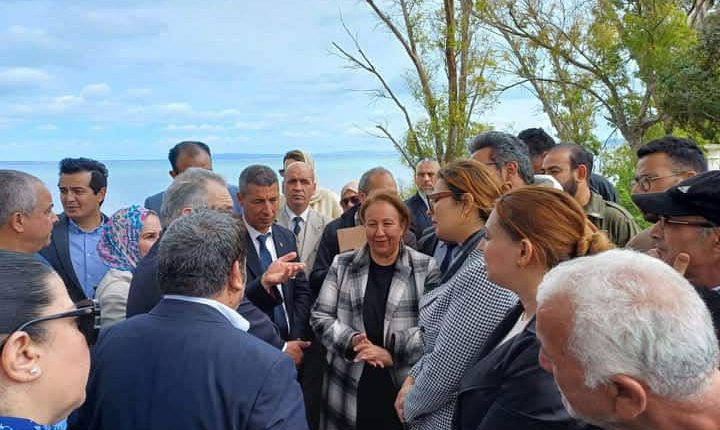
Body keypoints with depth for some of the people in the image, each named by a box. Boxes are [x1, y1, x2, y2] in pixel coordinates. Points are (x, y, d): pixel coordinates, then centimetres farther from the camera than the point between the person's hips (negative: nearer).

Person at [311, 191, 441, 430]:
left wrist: (393, 353, -19)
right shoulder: (342, 265, 5)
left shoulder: (426, 269, -1)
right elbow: (320, 316, 4)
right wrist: (352, 341, -13)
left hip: (406, 389, -1)